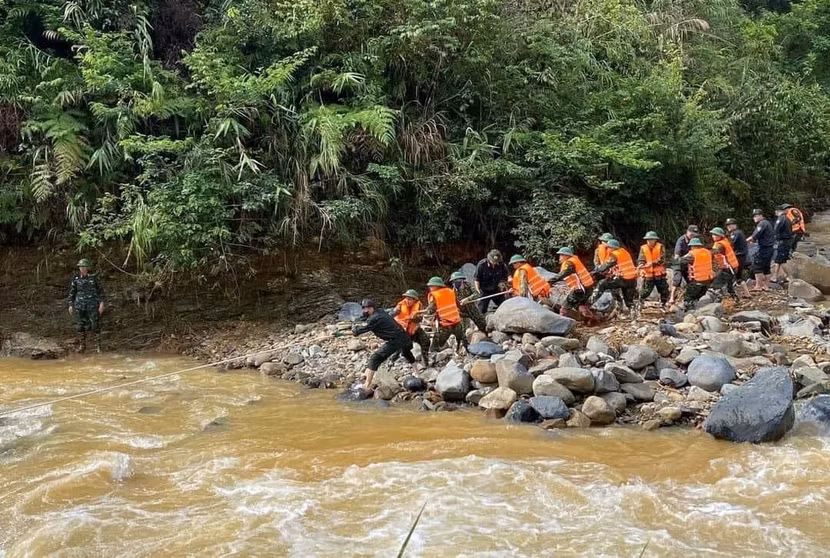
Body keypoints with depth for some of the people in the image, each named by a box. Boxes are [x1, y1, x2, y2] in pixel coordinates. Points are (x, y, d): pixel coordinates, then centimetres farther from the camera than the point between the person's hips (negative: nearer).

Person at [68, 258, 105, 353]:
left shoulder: (94, 277, -4)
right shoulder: (76, 278, 2)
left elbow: (100, 290, -2)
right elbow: (72, 292, 7)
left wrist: (102, 303, -9)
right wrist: (71, 305, 2)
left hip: (93, 305, -2)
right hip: (80, 305, 2)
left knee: (95, 325, -4)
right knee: (80, 326, 3)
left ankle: (98, 346, 7)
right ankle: (82, 346, 16)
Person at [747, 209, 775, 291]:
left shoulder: (762, 223, -12)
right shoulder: (767, 223, 22)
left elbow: (756, 234, -21)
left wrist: (749, 239, -4)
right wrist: (753, 239, 5)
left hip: (764, 248, -10)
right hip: (770, 247, 10)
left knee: (757, 266, -9)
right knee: (766, 267, 14)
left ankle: (758, 285, -10)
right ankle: (766, 285, 17)